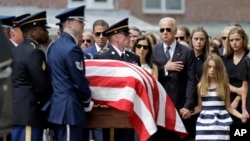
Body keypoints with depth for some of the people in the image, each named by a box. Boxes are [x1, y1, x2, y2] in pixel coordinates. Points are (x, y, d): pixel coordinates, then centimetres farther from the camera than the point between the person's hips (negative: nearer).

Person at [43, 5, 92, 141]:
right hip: (69, 108, -10)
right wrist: (87, 102, 2)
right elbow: (80, 82, -17)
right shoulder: (72, 48, -17)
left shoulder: (54, 45, 13)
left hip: (57, 106, 10)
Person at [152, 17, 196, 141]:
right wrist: (165, 68, -13)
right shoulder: (153, 51, 8)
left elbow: (191, 81, -2)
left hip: (179, 105, -1)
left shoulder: (187, 52, 3)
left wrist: (188, 106, -10)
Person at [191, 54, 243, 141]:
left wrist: (241, 116, -9)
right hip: (205, 122, 1)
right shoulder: (201, 85, 7)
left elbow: (228, 107, 5)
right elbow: (200, 107, 11)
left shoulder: (224, 85, 3)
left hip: (220, 122, -1)